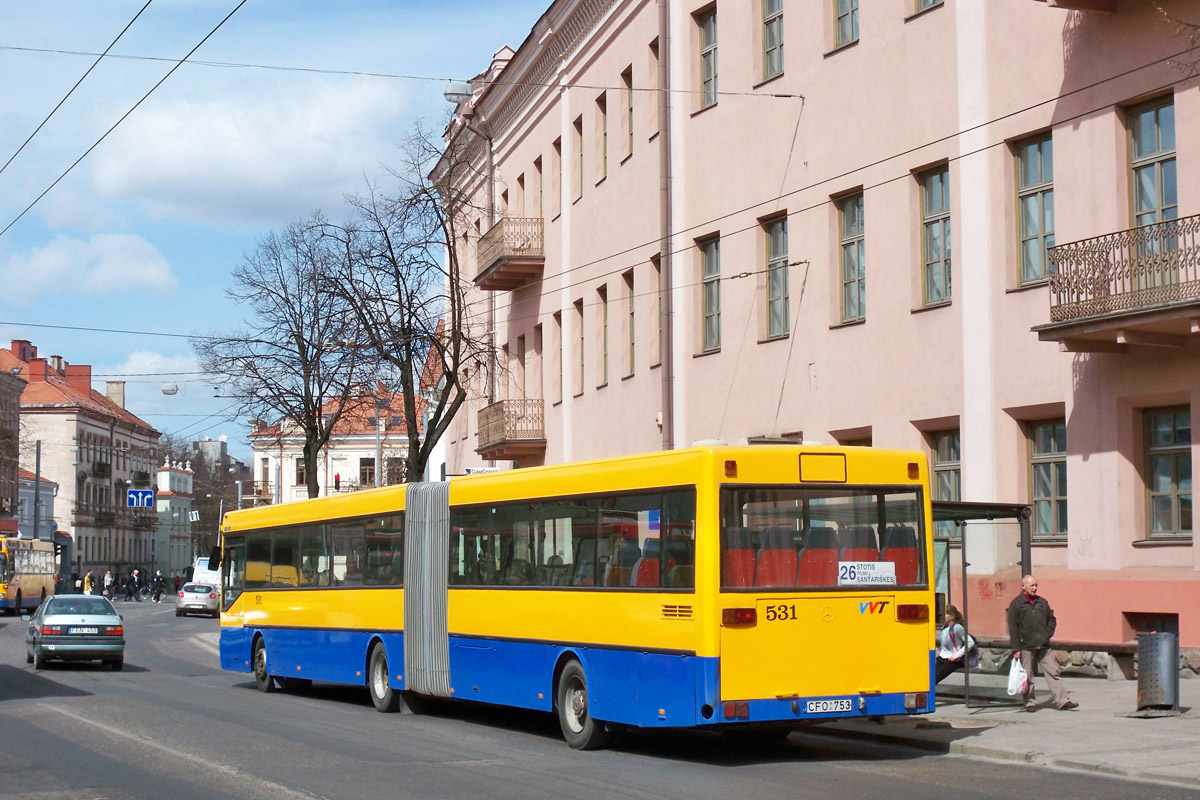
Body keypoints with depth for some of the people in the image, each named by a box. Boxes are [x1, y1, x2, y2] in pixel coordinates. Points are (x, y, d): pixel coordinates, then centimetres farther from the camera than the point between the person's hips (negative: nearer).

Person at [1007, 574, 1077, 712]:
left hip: (1044, 646, 4)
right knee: (1027, 676, 1)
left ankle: (1062, 701, -4)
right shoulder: (1016, 604, -2)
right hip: (1026, 647, -4)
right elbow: (1013, 628, -5)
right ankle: (1029, 702, 11)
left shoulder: (1042, 602, 13)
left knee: (1052, 672, -1)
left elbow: (1052, 620, 22)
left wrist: (1048, 634, 4)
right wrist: (1016, 649, -10)